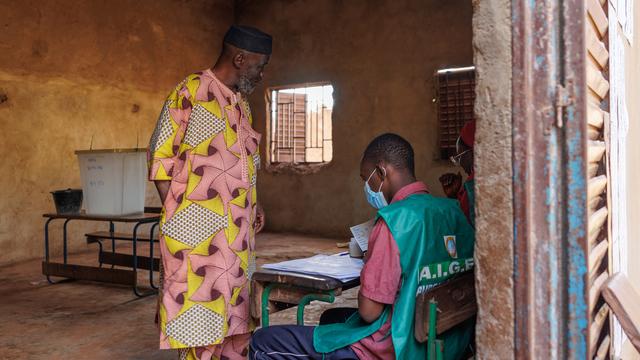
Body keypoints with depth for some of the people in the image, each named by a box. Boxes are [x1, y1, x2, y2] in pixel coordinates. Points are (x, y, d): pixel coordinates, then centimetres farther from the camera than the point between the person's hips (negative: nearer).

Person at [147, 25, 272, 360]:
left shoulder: (241, 103, 15)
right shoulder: (190, 92, -9)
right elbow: (161, 158, -10)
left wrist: (253, 206, 11)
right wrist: (177, 218, -12)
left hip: (236, 233, 8)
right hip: (198, 231, -7)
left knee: (234, 316, 14)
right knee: (198, 319, 0)